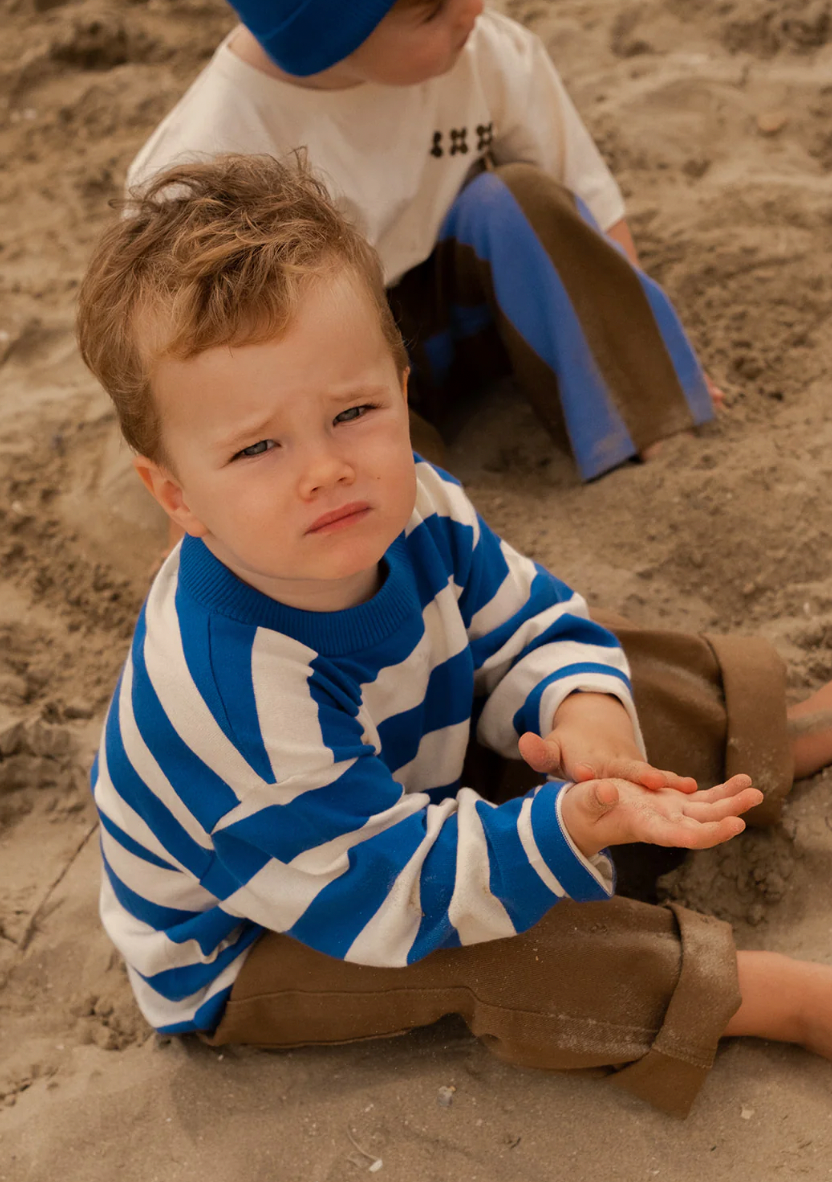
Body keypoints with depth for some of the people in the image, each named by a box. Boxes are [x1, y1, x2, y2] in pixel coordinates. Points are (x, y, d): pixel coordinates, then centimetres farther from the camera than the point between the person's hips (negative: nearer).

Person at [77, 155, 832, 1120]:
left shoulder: (410, 510, -21)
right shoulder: (227, 695, -43)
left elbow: (528, 624, -6)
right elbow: (392, 896, -36)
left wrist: (584, 713, -29)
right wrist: (577, 826, -48)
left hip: (405, 774, 7)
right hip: (240, 952, -7)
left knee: (635, 683, 3)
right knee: (488, 954, -30)